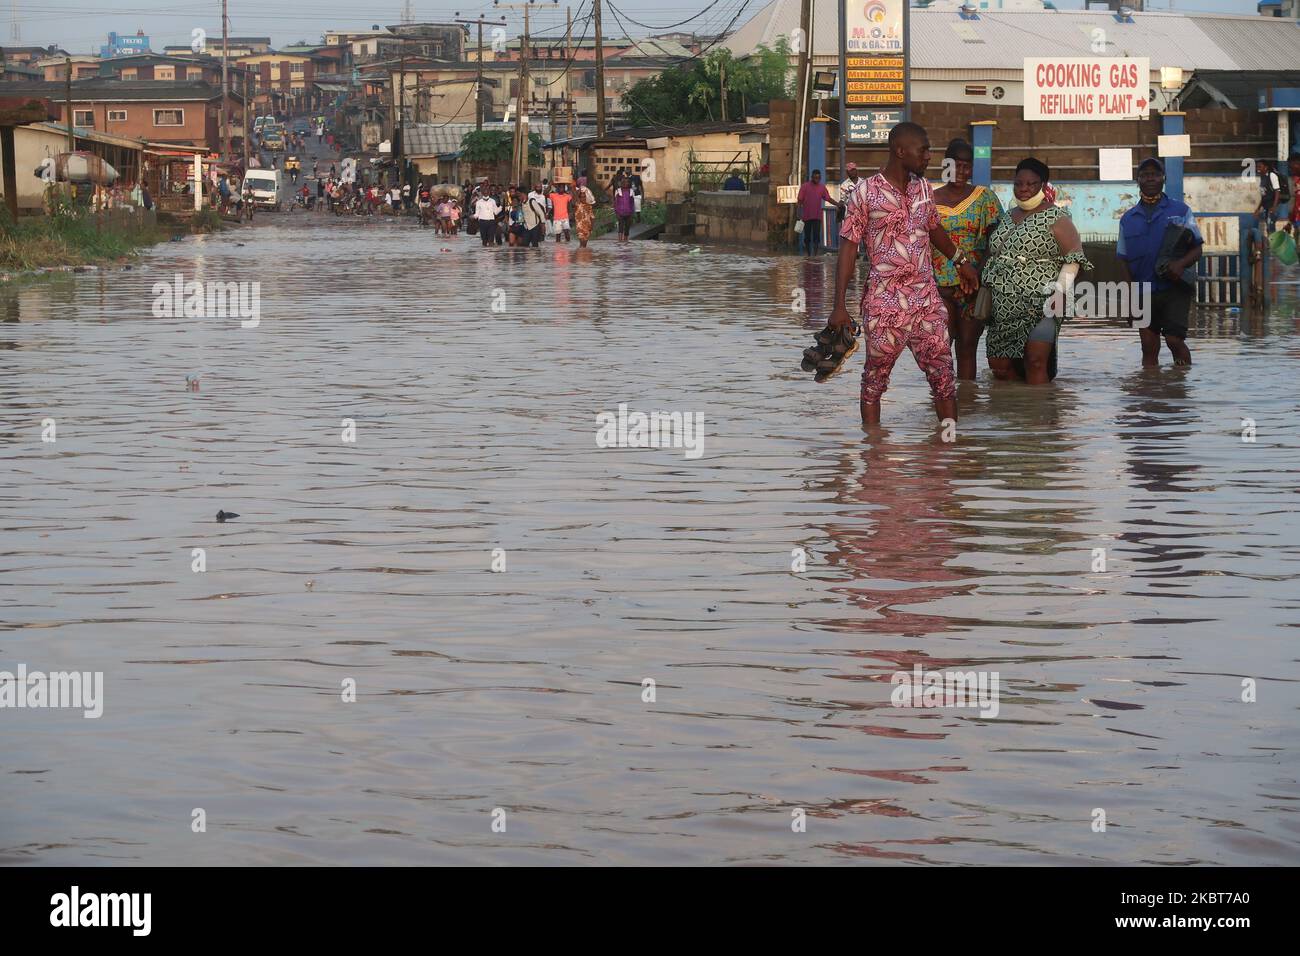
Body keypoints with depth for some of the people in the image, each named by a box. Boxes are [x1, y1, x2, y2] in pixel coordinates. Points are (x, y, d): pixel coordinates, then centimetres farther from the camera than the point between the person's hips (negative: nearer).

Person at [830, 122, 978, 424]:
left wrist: (962, 261, 39)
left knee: (943, 377, 3)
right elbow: (848, 248, -6)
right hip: (884, 305, -5)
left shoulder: (923, 188, 8)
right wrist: (839, 306, -12)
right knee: (874, 382, 4)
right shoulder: (867, 192, -8)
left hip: (927, 300, 5)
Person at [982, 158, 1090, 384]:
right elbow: (992, 255, 26)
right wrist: (986, 290, 18)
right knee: (1000, 367, 2)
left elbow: (1074, 256, -6)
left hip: (1039, 305, -7)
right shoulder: (1007, 218, 18)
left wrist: (1061, 289, -17)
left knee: (1035, 363, -16)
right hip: (1003, 306, 7)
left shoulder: (1055, 218, -1)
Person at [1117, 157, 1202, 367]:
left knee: (1175, 340, -12)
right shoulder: (1128, 219, 13)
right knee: (1149, 347, 2)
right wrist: (1132, 291, -3)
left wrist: (1181, 263, -17)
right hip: (1143, 292, 3)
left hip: (1174, 288, -3)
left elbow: (1197, 249, 5)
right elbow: (1123, 259, 12)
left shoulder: (1180, 211, 6)